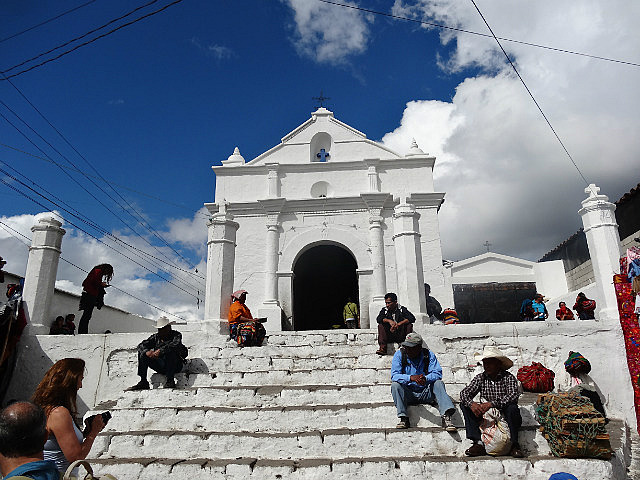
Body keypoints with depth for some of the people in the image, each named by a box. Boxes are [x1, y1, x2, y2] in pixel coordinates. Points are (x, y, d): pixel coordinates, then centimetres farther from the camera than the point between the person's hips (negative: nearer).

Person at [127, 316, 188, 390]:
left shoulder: (176, 335, -1)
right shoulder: (156, 337, 13)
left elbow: (176, 344, -23)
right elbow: (141, 345, 4)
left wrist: (161, 351, -33)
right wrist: (147, 351, -19)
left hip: (175, 365, -5)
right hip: (160, 367, 5)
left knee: (170, 352, -33)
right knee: (143, 354, -7)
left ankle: (170, 381, -28)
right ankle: (143, 382, -8)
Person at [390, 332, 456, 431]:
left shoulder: (428, 355, -3)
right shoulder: (399, 354, -6)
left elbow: (437, 373, -13)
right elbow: (394, 375, -17)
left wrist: (426, 379, -36)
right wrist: (411, 378, -36)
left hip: (426, 393, 0)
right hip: (408, 393, 0)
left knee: (439, 383, -25)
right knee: (395, 385, -27)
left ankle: (446, 417, -38)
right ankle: (404, 418, -30)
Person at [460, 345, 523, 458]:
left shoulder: (508, 378, -6)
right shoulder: (480, 378, 5)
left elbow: (514, 395, -24)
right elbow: (464, 393, -3)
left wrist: (491, 404, -34)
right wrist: (471, 404, -27)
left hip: (505, 418, -3)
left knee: (512, 408, -33)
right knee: (465, 405, -14)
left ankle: (514, 445, -17)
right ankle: (478, 443, -22)